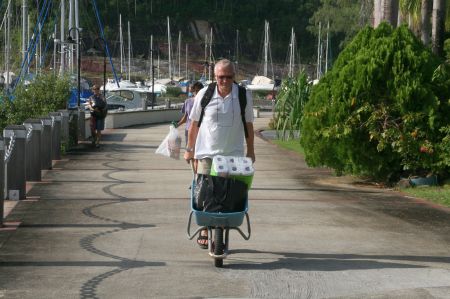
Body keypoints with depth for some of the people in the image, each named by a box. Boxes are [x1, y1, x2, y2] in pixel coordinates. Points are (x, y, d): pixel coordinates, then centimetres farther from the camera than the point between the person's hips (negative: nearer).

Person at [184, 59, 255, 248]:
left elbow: (248, 125, 8)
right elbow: (194, 124, 7)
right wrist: (189, 149, 10)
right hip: (206, 152, 0)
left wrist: (250, 151, 10)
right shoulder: (204, 95, -3)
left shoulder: (244, 96, -2)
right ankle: (204, 230, 14)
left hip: (233, 154, 0)